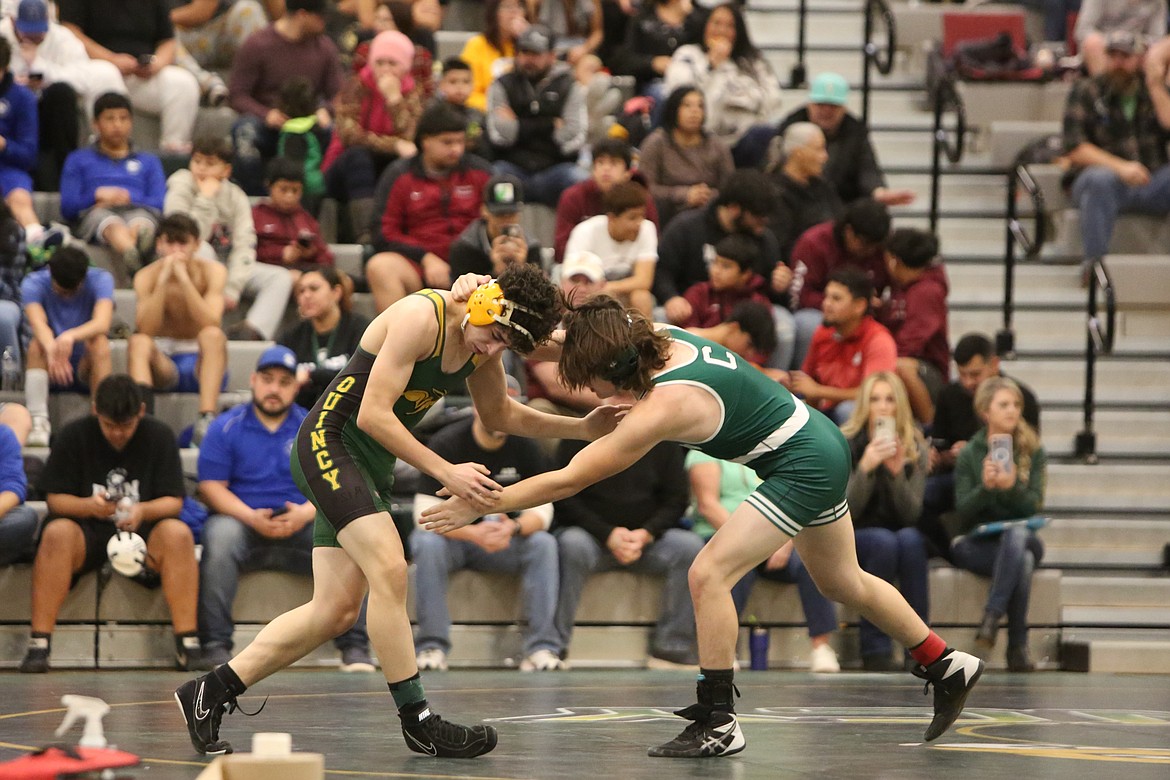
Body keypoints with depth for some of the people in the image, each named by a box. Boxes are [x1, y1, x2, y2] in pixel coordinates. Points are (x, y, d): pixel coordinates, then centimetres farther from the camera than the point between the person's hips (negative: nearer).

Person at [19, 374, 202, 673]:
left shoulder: (159, 436, 0)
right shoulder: (73, 436, -1)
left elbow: (174, 501, -3)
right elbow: (55, 499, -1)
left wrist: (142, 511, -25)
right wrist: (89, 505, -22)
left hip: (143, 530, 0)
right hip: (87, 532, 0)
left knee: (178, 534, -32)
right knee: (56, 533, -34)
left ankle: (187, 641, -29)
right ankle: (39, 643, -33)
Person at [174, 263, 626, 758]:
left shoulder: (482, 346, 3)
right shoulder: (421, 318, -22)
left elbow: (500, 415, 22)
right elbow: (372, 415, -25)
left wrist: (583, 428, 11)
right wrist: (446, 472, -26)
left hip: (372, 465, 9)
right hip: (328, 442, -9)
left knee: (335, 611, 4)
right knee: (389, 571, -21)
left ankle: (211, 691, 13)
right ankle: (417, 721, -17)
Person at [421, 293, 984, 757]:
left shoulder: (661, 409, -31)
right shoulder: (658, 335, -10)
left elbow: (568, 480, -27)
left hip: (805, 467, -10)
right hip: (820, 441, 10)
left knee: (708, 574, -16)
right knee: (843, 583, 25)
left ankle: (718, 723, -9)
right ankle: (948, 667, 42)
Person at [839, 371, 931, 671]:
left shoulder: (914, 448, -1)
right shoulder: (846, 445, -7)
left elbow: (912, 514, -9)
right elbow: (846, 512, -16)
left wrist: (897, 472, -25)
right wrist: (865, 467, -30)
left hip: (904, 539, 2)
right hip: (854, 539, -2)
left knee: (911, 539, -31)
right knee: (884, 541, -34)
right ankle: (874, 650, -31)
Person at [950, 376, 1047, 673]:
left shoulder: (1033, 452, 7)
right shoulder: (969, 454, 4)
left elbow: (1034, 505, -3)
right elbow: (963, 512, -3)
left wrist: (1012, 487, -24)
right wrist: (985, 487, -23)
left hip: (1022, 537, 1)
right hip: (975, 545, -1)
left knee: (1016, 533, -38)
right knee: (1022, 560, -36)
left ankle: (992, 616, -41)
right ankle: (1017, 647, -35)